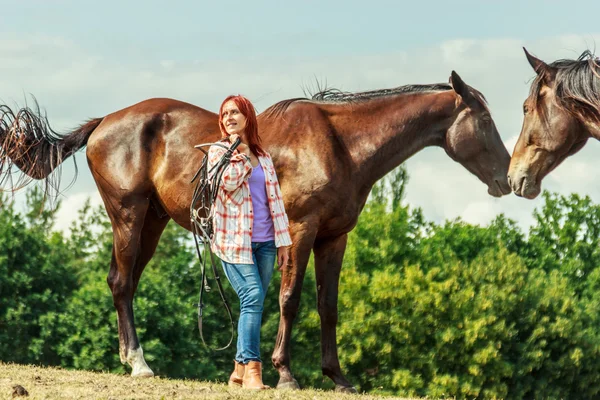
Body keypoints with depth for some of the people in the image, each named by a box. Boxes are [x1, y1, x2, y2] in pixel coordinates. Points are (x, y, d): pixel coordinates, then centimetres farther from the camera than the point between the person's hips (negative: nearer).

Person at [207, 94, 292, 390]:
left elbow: (275, 198, 15)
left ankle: (240, 371, 13)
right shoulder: (218, 151, 2)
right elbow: (228, 183, -17)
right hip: (234, 241, -5)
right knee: (253, 297, -18)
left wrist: (283, 240, 11)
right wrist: (237, 151, -11)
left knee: (253, 304, 5)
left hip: (264, 242, 5)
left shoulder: (262, 156, 15)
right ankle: (252, 370, -19)